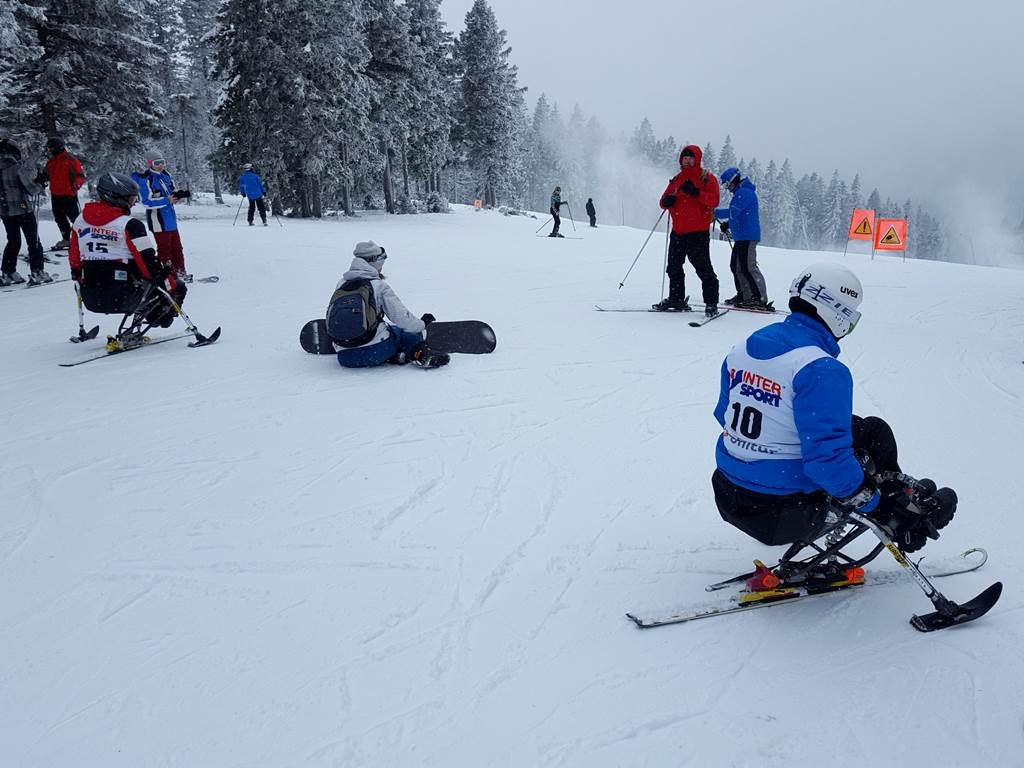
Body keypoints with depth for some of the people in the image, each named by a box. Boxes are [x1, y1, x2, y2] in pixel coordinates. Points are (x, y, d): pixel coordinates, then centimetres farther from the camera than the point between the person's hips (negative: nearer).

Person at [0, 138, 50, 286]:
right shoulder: (19, 167, -14)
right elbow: (31, 189, -11)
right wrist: (40, 185, 10)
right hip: (23, 209, -6)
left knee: (12, 242, 17)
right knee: (34, 242, 4)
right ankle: (37, 273, 0)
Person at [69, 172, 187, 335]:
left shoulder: (80, 220, 9)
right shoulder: (130, 225, -12)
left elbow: (74, 260, 16)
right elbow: (150, 265, -14)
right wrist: (171, 285, -1)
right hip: (121, 299, -7)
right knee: (178, 288, 10)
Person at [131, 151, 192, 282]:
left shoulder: (166, 176, 8)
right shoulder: (146, 179, -14)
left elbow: (172, 192, 19)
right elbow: (148, 202, -20)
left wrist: (181, 194, -3)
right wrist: (167, 200, -24)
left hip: (170, 218, 8)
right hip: (158, 220, -8)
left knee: (176, 247, 15)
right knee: (164, 249, -2)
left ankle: (180, 272, 26)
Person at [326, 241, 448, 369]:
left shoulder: (341, 284, 10)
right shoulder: (379, 286, -4)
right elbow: (401, 317, -4)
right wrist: (422, 323, 15)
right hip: (375, 352, -3)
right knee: (409, 331, 22)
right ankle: (421, 354, -6)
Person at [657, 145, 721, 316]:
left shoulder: (707, 178, 0)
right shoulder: (677, 179, 16)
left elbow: (714, 200, -12)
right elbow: (665, 198, 17)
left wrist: (696, 192, -25)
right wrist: (667, 201, -7)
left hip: (698, 232, -6)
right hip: (678, 231, 6)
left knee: (703, 268, -7)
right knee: (674, 268, 12)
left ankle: (711, 303, -3)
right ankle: (676, 299, 24)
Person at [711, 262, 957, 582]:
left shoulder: (742, 349, 3)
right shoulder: (822, 370, -22)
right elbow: (828, 457, -26)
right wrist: (881, 507, -13)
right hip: (784, 515, -7)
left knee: (847, 426, 24)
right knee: (874, 433, 12)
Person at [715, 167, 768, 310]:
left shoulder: (744, 193, -13)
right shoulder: (740, 192, 21)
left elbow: (732, 212, -22)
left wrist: (715, 212, -13)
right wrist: (727, 224, 16)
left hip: (747, 237, -11)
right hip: (741, 237, 11)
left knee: (748, 267, -13)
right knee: (736, 266, 15)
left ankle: (760, 298, -14)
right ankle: (744, 295, 22)